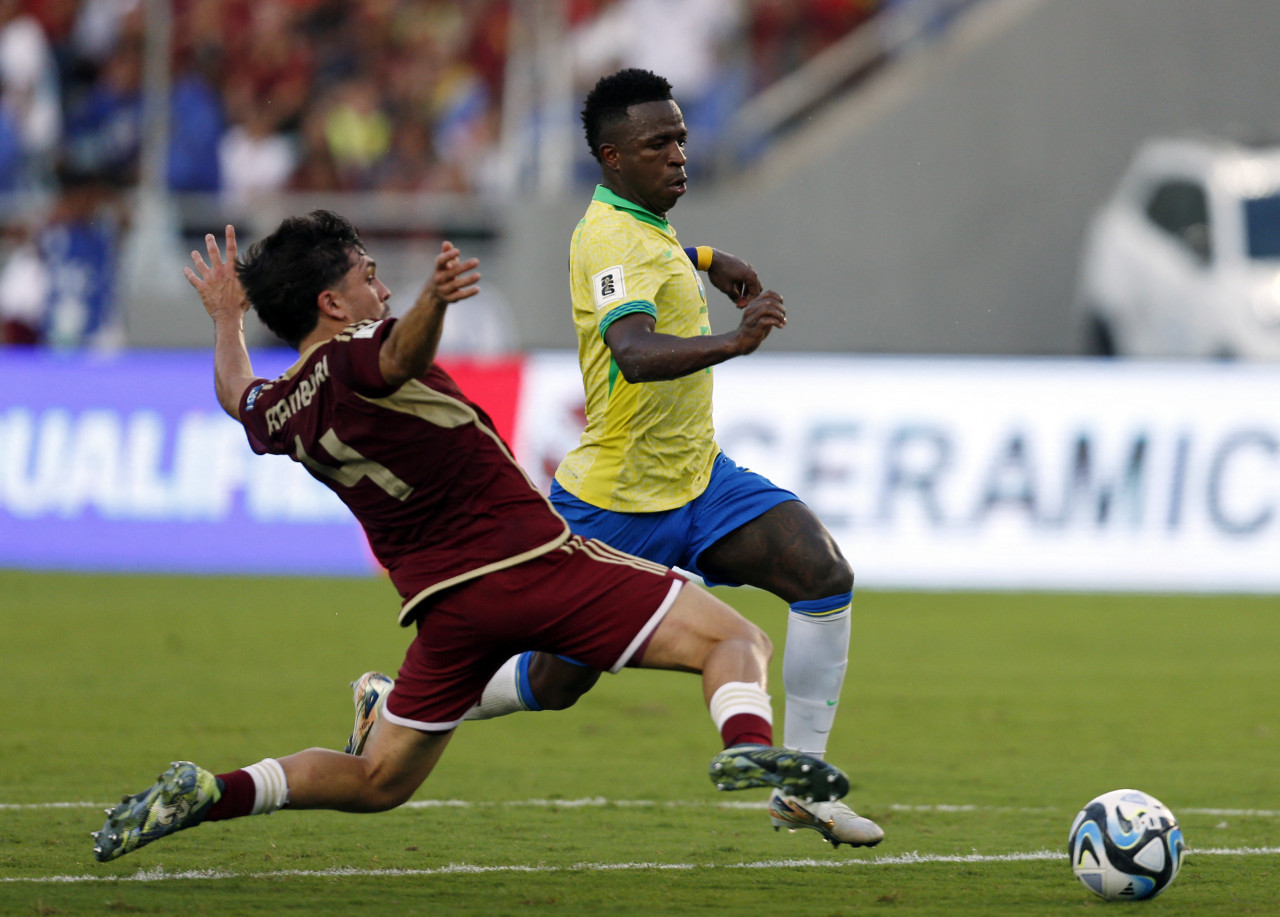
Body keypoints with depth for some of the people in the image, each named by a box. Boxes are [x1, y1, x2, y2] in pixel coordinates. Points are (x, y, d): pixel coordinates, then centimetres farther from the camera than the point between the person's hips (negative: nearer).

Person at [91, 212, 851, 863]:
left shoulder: (283, 411, 12)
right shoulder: (357, 357, -9)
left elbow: (239, 396, 38)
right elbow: (402, 353, -36)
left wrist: (227, 320, 57)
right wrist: (435, 299, -57)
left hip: (441, 599, 7)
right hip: (529, 557, -7)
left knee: (377, 782, 22)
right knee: (737, 640, -8)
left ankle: (210, 793, 3)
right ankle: (747, 743, -40)